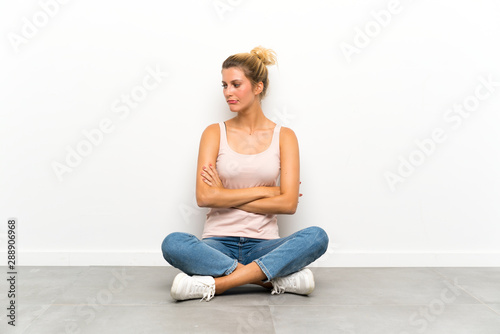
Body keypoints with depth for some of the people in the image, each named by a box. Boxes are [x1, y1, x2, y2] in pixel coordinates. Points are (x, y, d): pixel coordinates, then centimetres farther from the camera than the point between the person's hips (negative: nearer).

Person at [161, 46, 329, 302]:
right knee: (173, 244, -31)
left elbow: (289, 203, -7)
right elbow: (204, 196, -9)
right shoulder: (215, 133, 5)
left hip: (263, 245, 0)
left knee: (316, 237, -29)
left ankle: (213, 284, -30)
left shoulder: (283, 136, 5)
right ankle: (280, 278, -26)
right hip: (218, 244, 0)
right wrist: (264, 191, -8)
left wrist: (227, 197, -7)